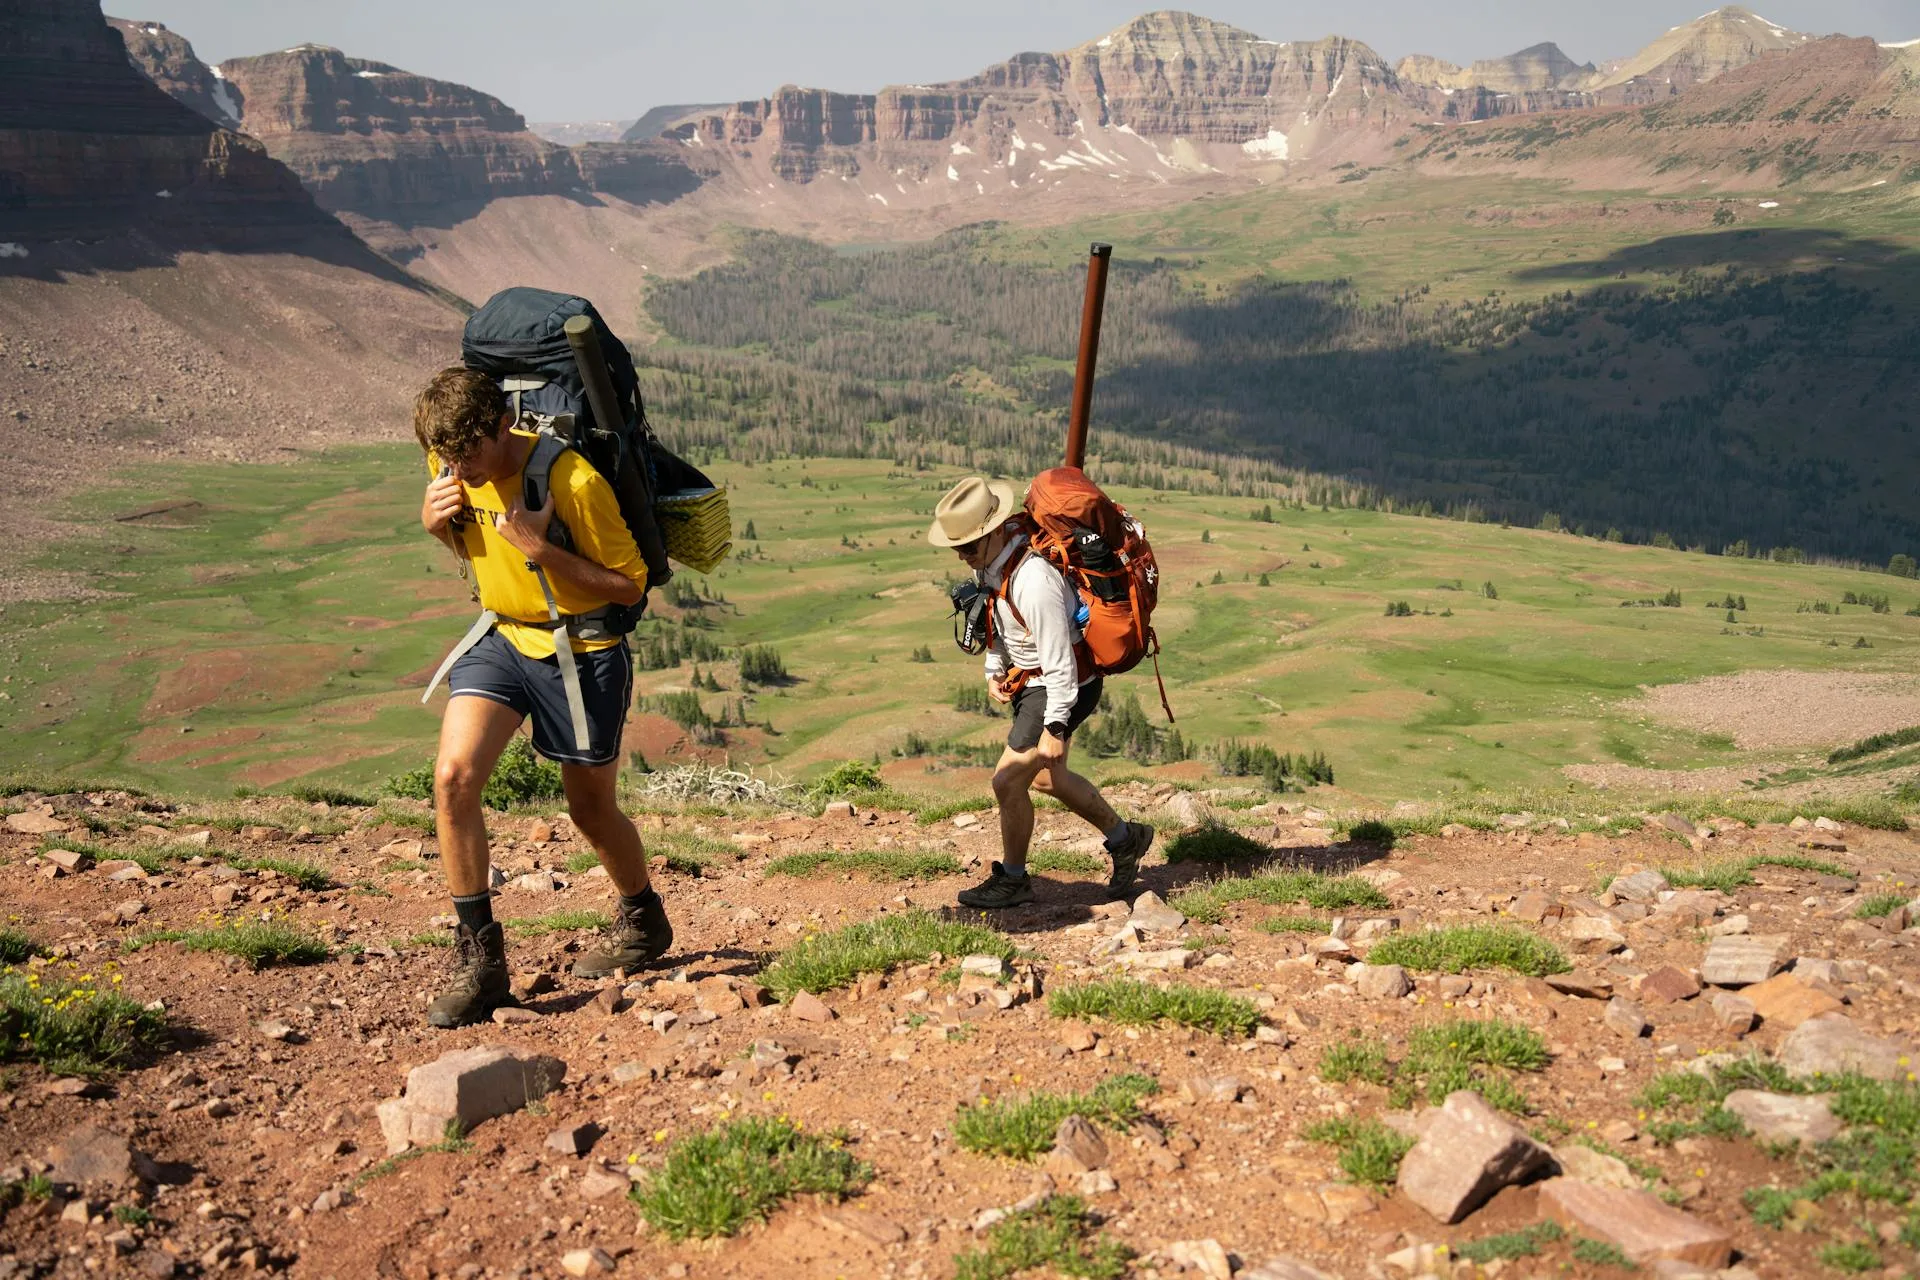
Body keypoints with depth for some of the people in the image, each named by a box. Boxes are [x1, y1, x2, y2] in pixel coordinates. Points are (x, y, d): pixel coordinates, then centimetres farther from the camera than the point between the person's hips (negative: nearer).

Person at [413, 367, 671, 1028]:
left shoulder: (573, 482, -26)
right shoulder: (453, 466, -7)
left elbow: (630, 585, -18)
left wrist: (540, 549, -31)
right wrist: (434, 520, -9)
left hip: (581, 651, -5)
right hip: (501, 636, 5)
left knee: (590, 809, 10)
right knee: (453, 775, -16)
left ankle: (643, 919, 40)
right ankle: (479, 960, -6)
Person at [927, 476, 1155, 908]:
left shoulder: (1033, 582, -34)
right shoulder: (990, 559, -5)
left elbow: (1060, 665, -28)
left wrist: (1054, 728, -24)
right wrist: (994, 668, 8)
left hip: (1064, 686, -10)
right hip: (1028, 679, 10)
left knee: (1008, 780, -7)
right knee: (1047, 777, 22)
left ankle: (1012, 880, 13)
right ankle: (1125, 839, 39)